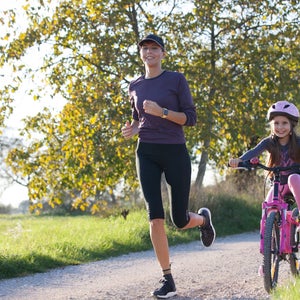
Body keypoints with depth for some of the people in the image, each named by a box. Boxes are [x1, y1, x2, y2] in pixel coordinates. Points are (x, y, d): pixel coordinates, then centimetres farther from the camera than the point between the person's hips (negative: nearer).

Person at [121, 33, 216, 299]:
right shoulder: (135, 87, 10)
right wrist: (131, 129, 2)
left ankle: (203, 218, 41)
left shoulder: (177, 80, -2)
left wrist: (162, 111, -21)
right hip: (147, 154, 3)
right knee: (155, 217, -11)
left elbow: (190, 118, -5)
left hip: (175, 152, -3)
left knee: (180, 220, 2)